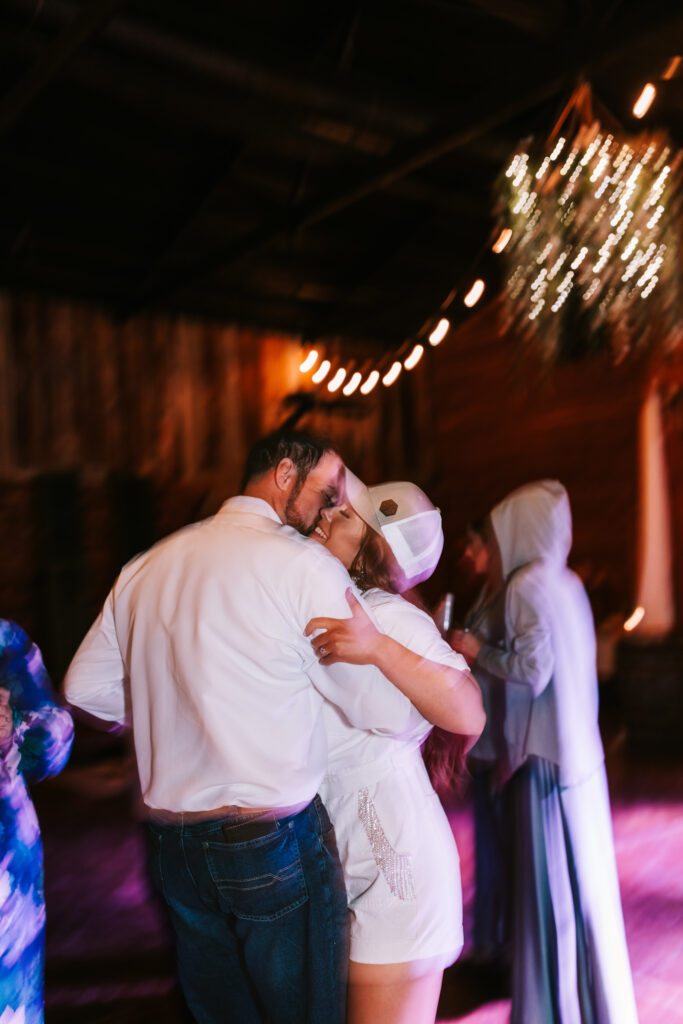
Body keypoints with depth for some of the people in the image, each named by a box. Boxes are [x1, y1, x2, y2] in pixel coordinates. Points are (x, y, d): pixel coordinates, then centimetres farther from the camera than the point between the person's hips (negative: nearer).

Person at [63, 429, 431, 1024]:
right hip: (275, 843, -6)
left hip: (172, 843, 6)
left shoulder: (149, 565, 7)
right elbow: (380, 708, -10)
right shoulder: (304, 565, -12)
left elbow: (85, 686, 14)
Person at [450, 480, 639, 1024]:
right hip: (582, 749, 8)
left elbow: (532, 671, -20)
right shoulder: (569, 582, 9)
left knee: (552, 880, 3)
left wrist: (479, 652, -7)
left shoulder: (528, 585, -15)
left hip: (547, 755, -8)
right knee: (585, 872, 17)